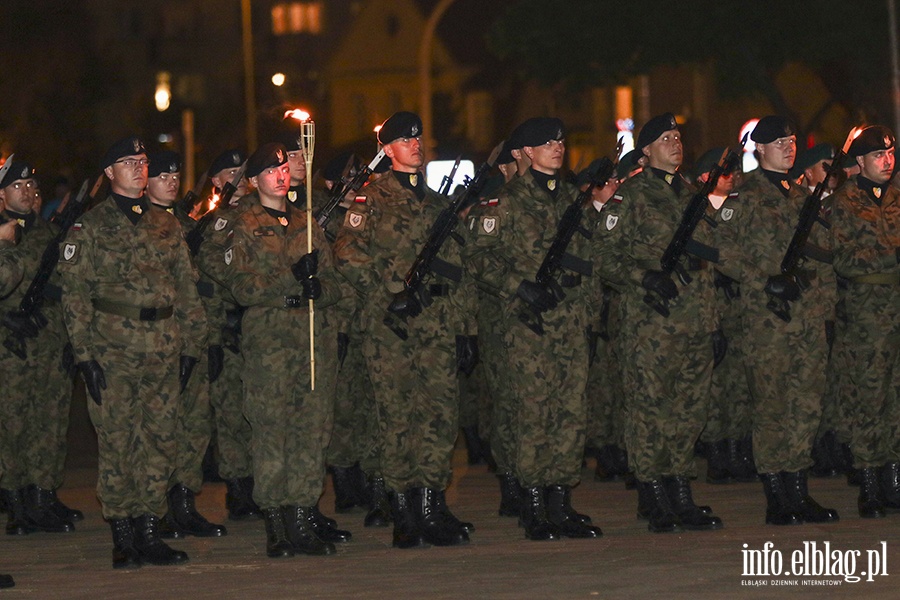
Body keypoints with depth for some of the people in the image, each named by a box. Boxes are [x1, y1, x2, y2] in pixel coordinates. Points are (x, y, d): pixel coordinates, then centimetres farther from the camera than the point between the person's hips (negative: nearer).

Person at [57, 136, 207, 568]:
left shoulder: (166, 225, 16)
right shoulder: (90, 227, 3)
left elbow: (187, 288, 17)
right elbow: (75, 293, -2)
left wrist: (191, 346, 10)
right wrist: (84, 354, -9)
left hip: (163, 349, 4)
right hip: (113, 349, -4)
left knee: (160, 440, 3)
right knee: (116, 442, -3)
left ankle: (149, 533, 9)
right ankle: (122, 537, 2)